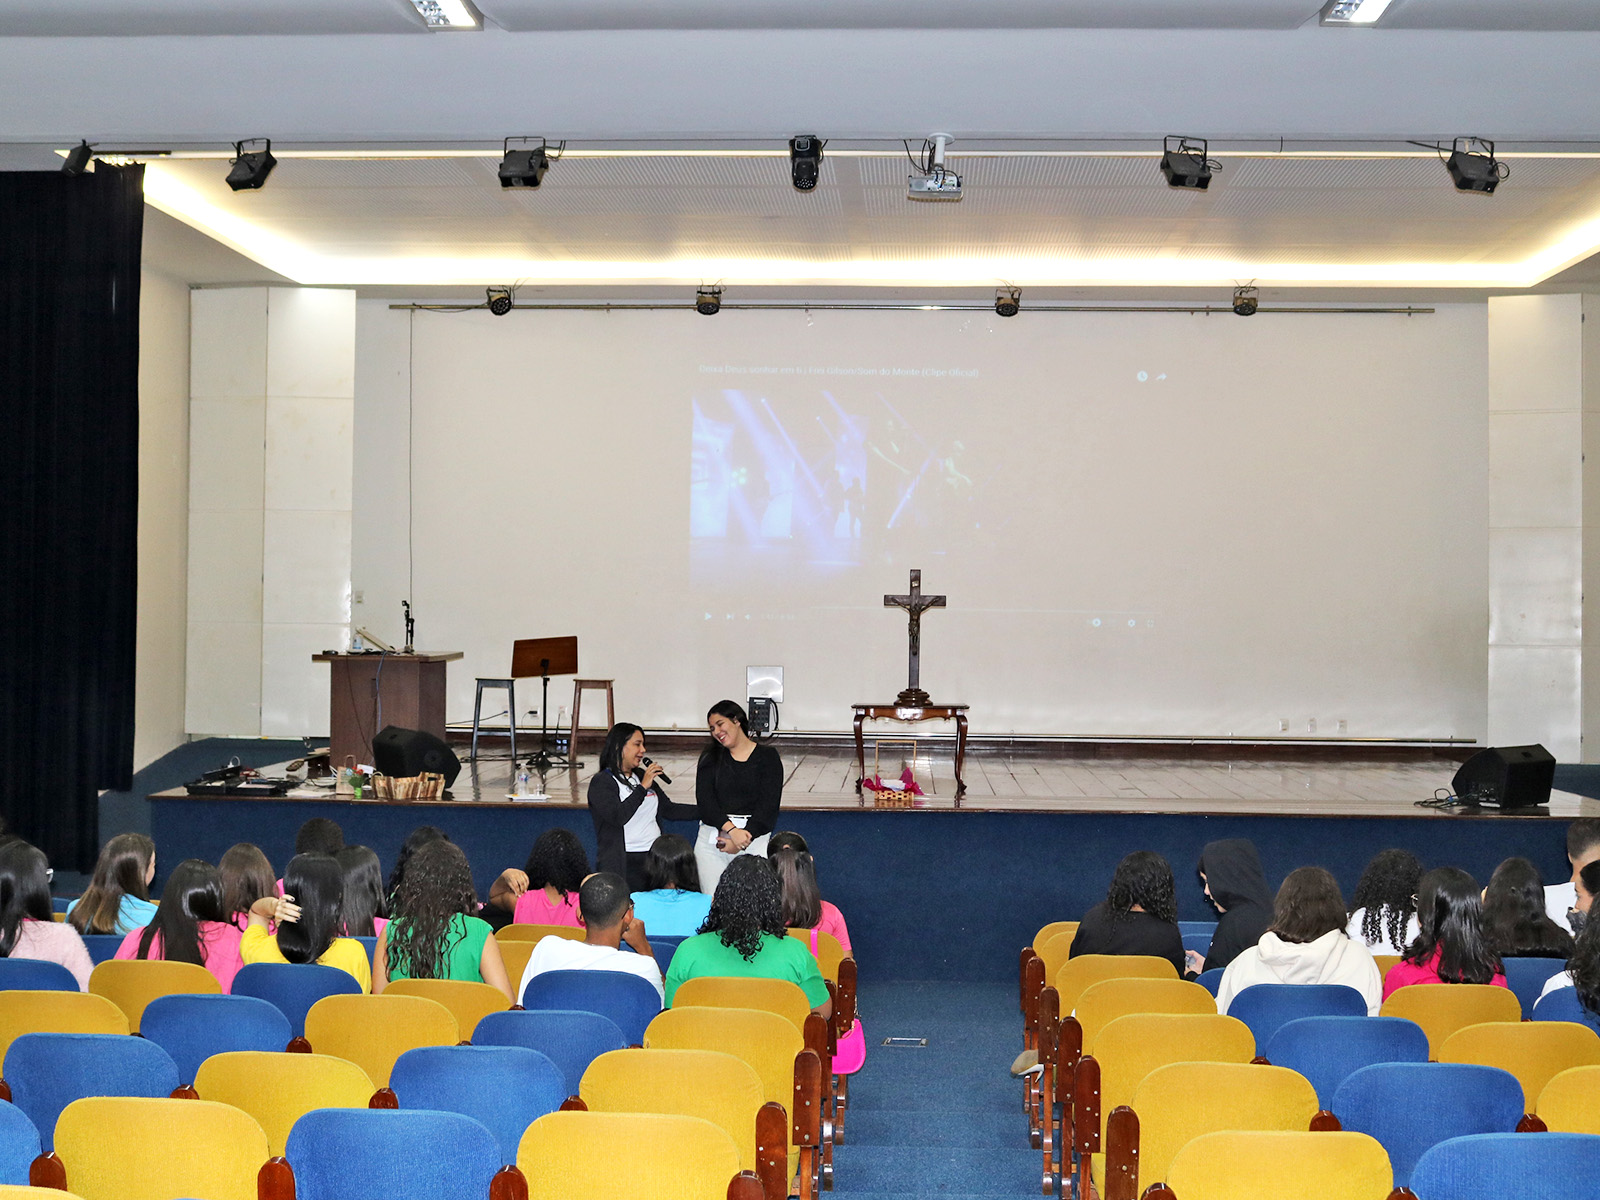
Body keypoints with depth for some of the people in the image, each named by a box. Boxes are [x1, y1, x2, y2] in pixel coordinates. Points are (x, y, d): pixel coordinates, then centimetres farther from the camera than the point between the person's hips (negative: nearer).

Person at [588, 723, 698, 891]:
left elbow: (669, 810, 22)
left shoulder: (641, 776, 18)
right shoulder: (602, 782, -3)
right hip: (625, 863, -6)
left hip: (655, 857, 6)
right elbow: (617, 817, -18)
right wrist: (643, 787, -14)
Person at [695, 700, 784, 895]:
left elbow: (769, 806, -3)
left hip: (754, 836, -2)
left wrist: (743, 839, -14)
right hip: (712, 837, 2)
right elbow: (704, 801, -1)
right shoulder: (710, 758, 13)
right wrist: (731, 830, -17)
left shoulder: (767, 756, 6)